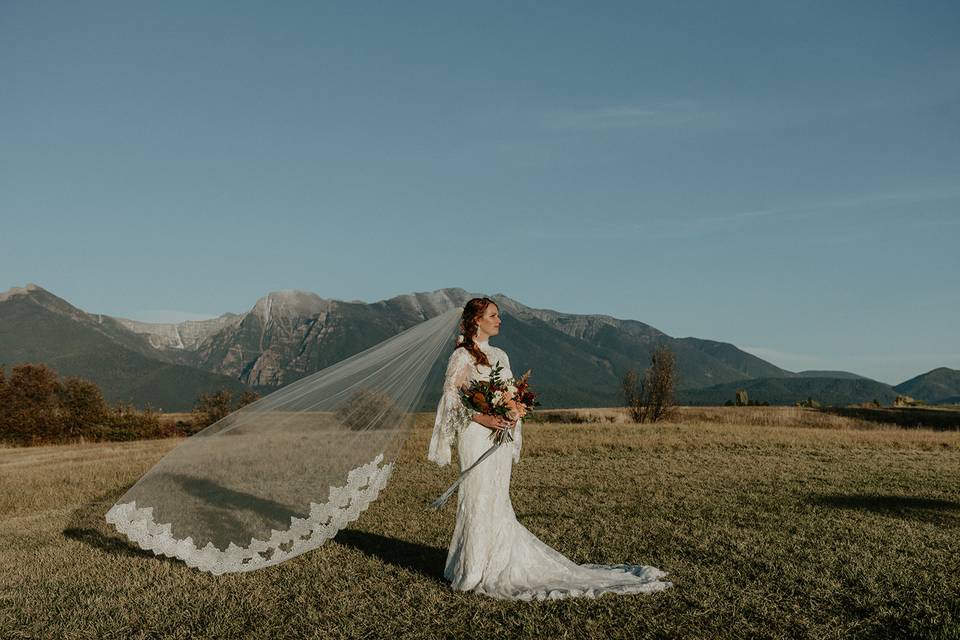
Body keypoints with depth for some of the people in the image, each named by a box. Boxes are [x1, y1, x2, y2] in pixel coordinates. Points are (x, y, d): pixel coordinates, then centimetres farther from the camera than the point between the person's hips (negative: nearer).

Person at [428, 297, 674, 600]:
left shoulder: (500, 355, 15)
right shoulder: (461, 356, -5)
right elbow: (451, 399, -10)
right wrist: (481, 418, -19)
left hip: (501, 434, 6)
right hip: (475, 436, -6)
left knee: (497, 500, 9)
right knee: (479, 498, -4)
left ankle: (498, 564, 18)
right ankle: (474, 568, 7)